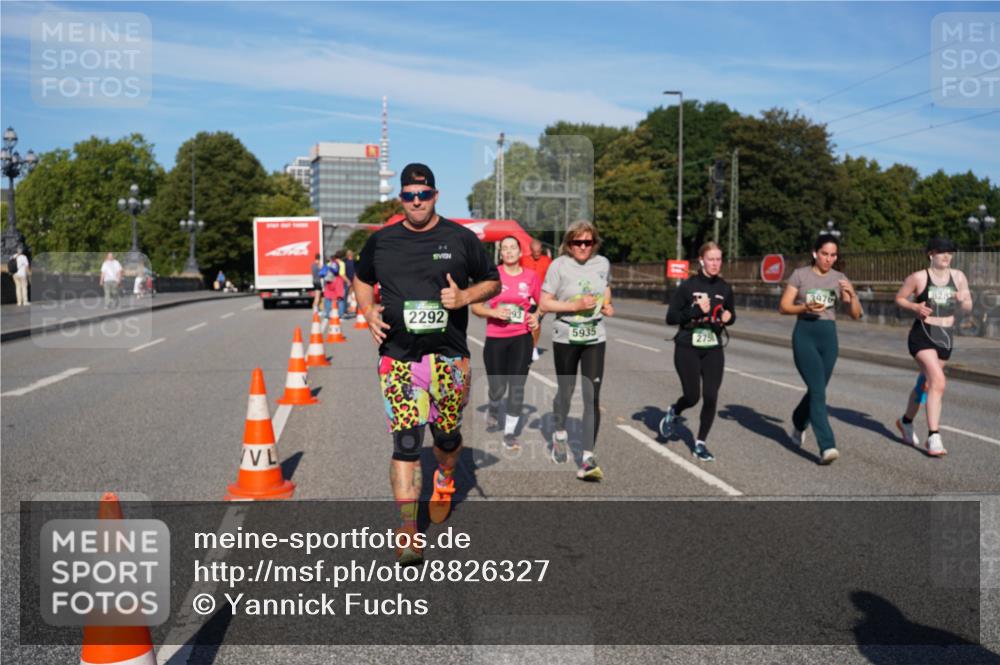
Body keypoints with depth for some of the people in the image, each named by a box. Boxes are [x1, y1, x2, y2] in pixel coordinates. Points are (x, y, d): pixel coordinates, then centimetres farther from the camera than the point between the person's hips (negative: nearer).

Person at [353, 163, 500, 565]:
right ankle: (407, 528, 0)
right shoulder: (381, 241, 8)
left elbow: (492, 281, 12)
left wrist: (465, 296, -8)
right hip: (397, 357, 0)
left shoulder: (461, 239, 4)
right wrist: (369, 312, 4)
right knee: (404, 442, -7)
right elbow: (361, 279, 24)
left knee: (447, 437, 10)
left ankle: (444, 480, 45)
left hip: (448, 356, 0)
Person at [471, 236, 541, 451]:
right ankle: (492, 410, 42)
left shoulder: (531, 276, 0)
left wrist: (537, 317, -4)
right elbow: (475, 306, -1)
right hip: (495, 338, -1)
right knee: (498, 388, 7)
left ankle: (510, 433, 13)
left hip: (521, 338, 1)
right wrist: (493, 312, -18)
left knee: (517, 387, 0)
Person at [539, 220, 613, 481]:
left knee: (592, 397, -7)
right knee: (565, 392, 13)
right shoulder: (559, 266, -9)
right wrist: (575, 306, -21)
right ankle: (560, 433, 44)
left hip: (595, 338, 2)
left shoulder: (602, 263, 1)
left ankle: (587, 459, -5)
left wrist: (606, 304, 1)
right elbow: (544, 304, -10)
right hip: (566, 338, -2)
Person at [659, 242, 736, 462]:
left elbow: (731, 316, 18)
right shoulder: (688, 286, -8)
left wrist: (728, 317, -6)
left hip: (713, 350, 3)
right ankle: (672, 412, 34)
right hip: (687, 348, -3)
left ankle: (700, 443, 12)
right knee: (692, 396, -2)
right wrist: (696, 310, -21)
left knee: (710, 397, -5)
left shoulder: (724, 288, 4)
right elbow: (671, 318, -9)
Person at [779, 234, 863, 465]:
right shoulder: (800, 275, -1)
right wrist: (806, 308, -18)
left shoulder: (839, 278, 7)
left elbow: (856, 315, 3)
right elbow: (783, 307, -1)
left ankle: (798, 424, 42)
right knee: (818, 390, -14)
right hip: (805, 334, -4)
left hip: (829, 335, 4)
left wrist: (852, 294, -15)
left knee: (816, 389, 13)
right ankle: (827, 446, -17)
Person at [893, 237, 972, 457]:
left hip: (946, 337, 6)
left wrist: (963, 301, -13)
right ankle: (933, 438, -20)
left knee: (926, 383, 19)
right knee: (938, 381, -22)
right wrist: (915, 307, -17)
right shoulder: (918, 278, -8)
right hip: (922, 336, -6)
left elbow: (968, 307, 10)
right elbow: (899, 298, 2)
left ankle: (906, 421, 42)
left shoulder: (958, 277, 5)